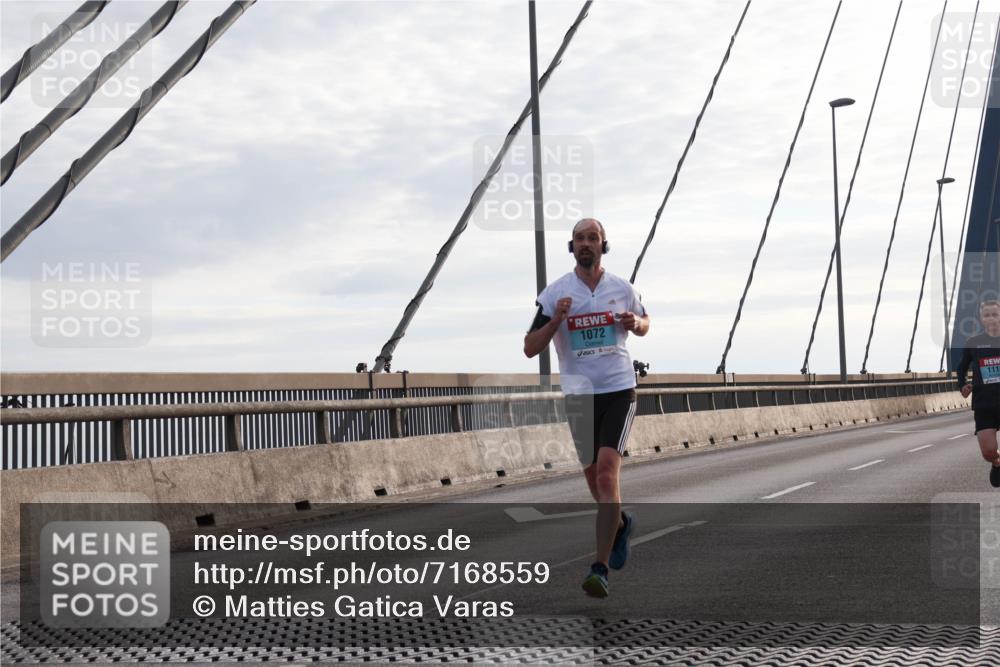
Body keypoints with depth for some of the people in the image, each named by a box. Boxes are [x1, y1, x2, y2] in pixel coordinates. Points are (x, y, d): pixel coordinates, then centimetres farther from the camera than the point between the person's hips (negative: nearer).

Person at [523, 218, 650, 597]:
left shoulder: (623, 290, 3)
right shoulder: (554, 294, -1)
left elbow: (644, 325, 21)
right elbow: (529, 349, -2)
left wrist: (635, 322, -3)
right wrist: (556, 320, -19)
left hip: (619, 389, -1)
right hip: (578, 393, 2)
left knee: (607, 473, -15)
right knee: (592, 476, 13)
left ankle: (601, 569, -14)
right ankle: (620, 523, 46)